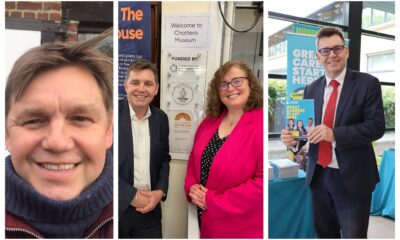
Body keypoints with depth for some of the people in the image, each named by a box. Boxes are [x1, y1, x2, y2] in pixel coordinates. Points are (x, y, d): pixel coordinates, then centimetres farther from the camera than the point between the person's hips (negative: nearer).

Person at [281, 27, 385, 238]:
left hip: (352, 177, -4)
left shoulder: (367, 83, -6)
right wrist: (292, 137, -12)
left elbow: (376, 126, -14)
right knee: (324, 234, 20)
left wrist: (334, 134, -26)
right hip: (318, 175, 5)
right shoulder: (311, 88, 7)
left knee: (353, 235, 8)